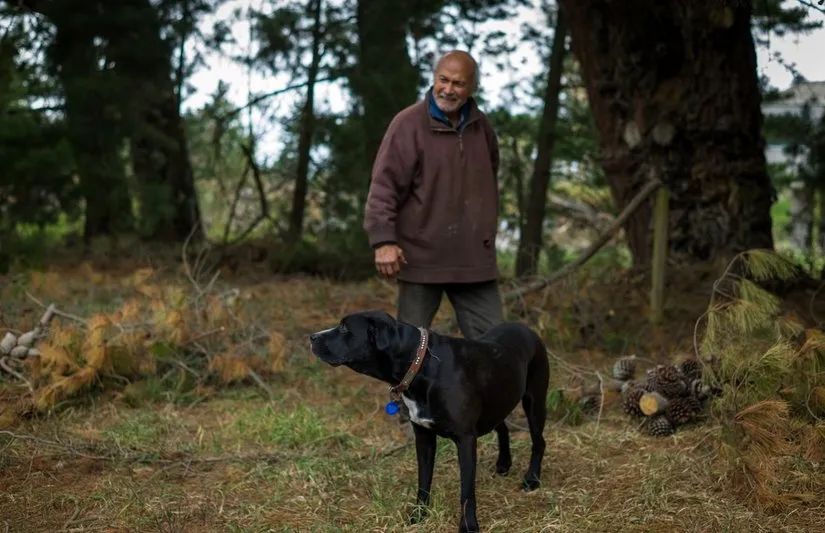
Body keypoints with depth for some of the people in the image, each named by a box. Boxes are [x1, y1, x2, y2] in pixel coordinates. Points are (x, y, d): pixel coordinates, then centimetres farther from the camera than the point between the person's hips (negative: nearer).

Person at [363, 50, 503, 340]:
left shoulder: (481, 126, 10)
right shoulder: (408, 124, -8)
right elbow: (384, 185, -13)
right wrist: (383, 240, -21)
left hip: (474, 260, 5)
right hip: (421, 258, -5)